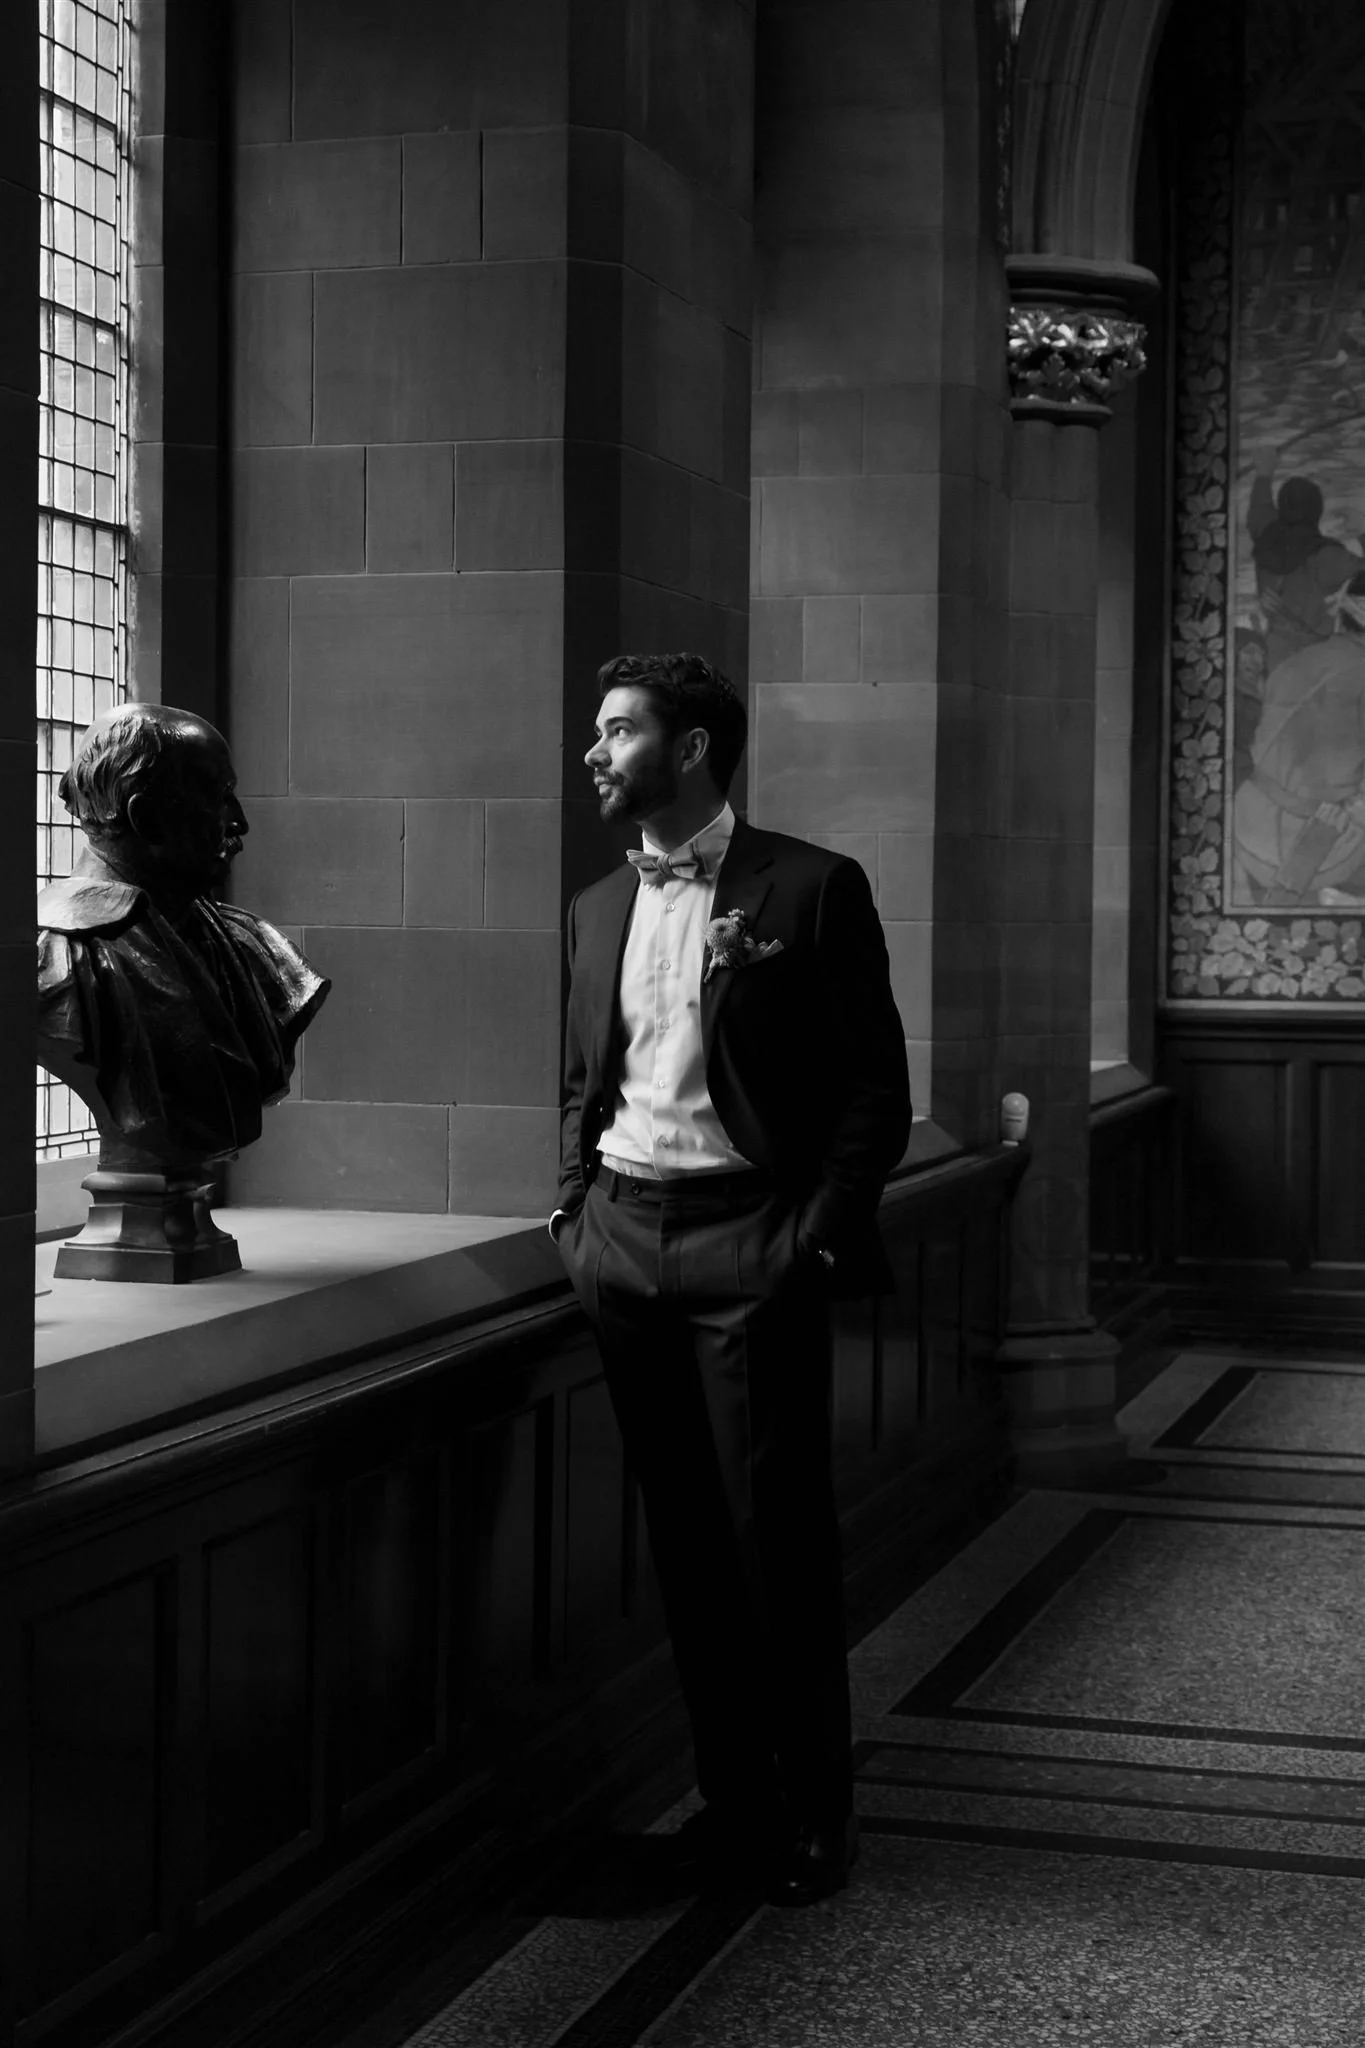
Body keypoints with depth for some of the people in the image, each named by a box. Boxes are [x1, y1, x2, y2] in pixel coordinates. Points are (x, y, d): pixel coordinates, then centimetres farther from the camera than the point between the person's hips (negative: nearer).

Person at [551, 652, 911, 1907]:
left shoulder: (811, 890, -4)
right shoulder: (599, 908, 14)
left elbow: (876, 1091, -5)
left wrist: (816, 1240, -11)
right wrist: (576, 1207, 9)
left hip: (749, 1244, -5)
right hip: (625, 1240, 5)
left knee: (778, 1533, -2)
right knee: (685, 1535, 8)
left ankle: (812, 1815, 10)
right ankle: (730, 1792, 19)